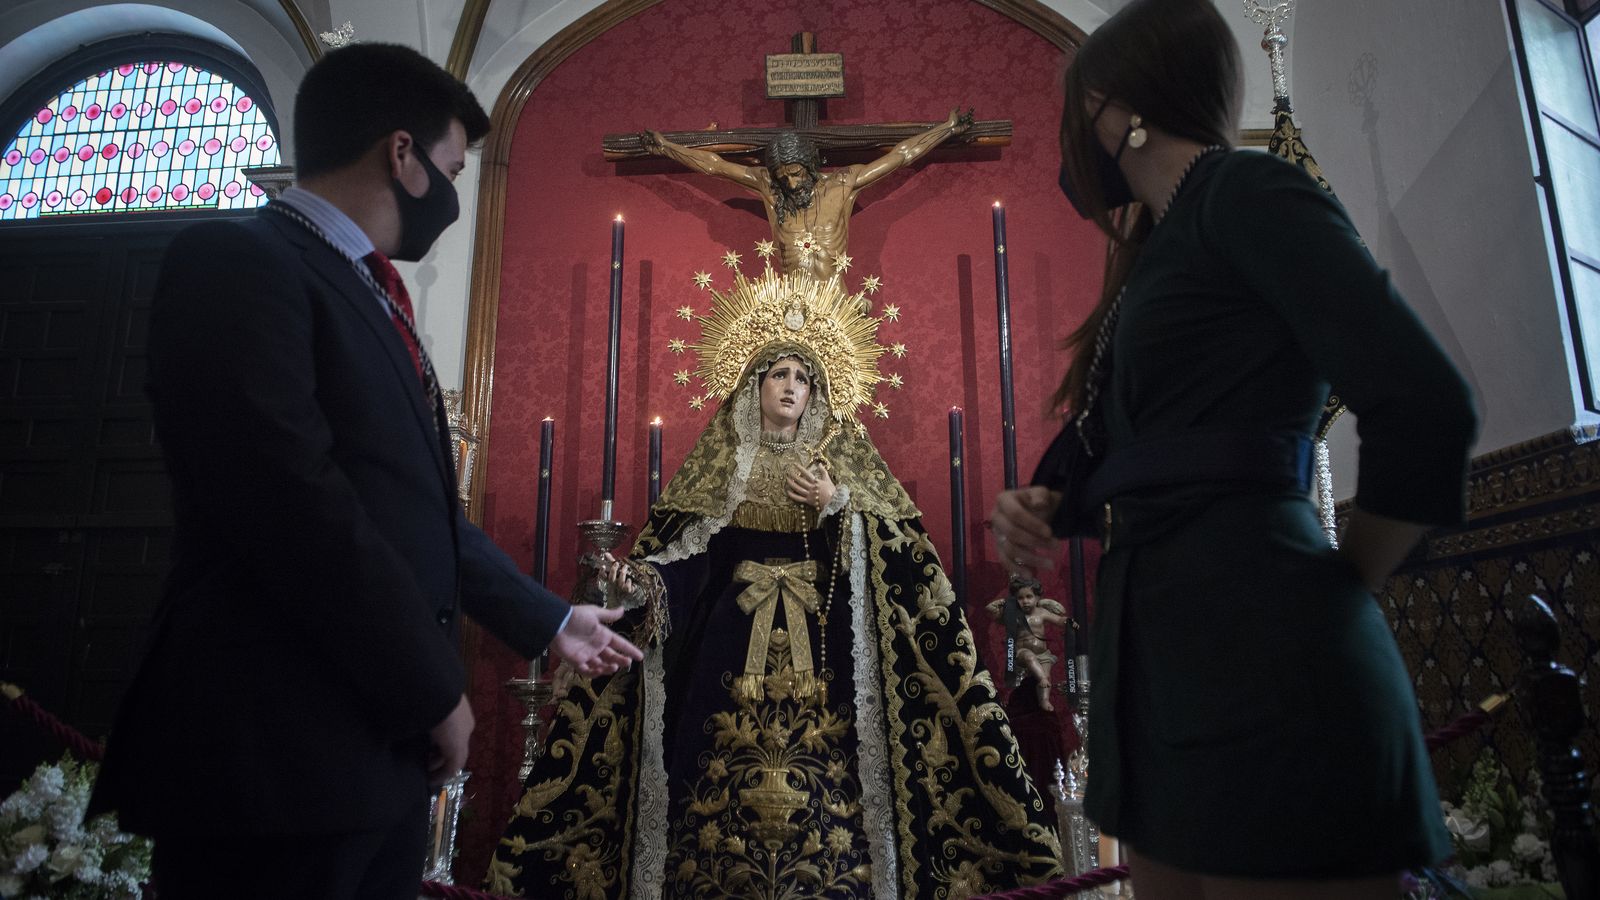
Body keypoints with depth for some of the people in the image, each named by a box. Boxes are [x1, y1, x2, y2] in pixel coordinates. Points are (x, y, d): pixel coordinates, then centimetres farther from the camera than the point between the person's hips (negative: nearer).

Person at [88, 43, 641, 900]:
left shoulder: (371, 302, 16)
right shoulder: (237, 262, -12)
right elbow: (299, 510, -22)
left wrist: (550, 620, 23)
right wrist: (436, 692, -14)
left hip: (382, 746, 9)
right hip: (280, 753, -8)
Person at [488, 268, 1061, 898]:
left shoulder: (842, 458, 9)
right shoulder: (720, 459, 10)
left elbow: (893, 554, 3)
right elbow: (680, 550, 5)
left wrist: (836, 504, -10)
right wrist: (639, 580, -13)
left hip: (819, 637, 0)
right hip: (730, 633, 0)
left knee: (819, 764, -8)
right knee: (726, 759, -5)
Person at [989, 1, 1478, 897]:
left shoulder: (1247, 192, -6)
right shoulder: (1154, 259, 19)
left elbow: (1427, 409, -16)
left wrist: (1344, 588, -3)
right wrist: (1038, 505, 5)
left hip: (1263, 665, -9)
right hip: (1155, 669, 9)